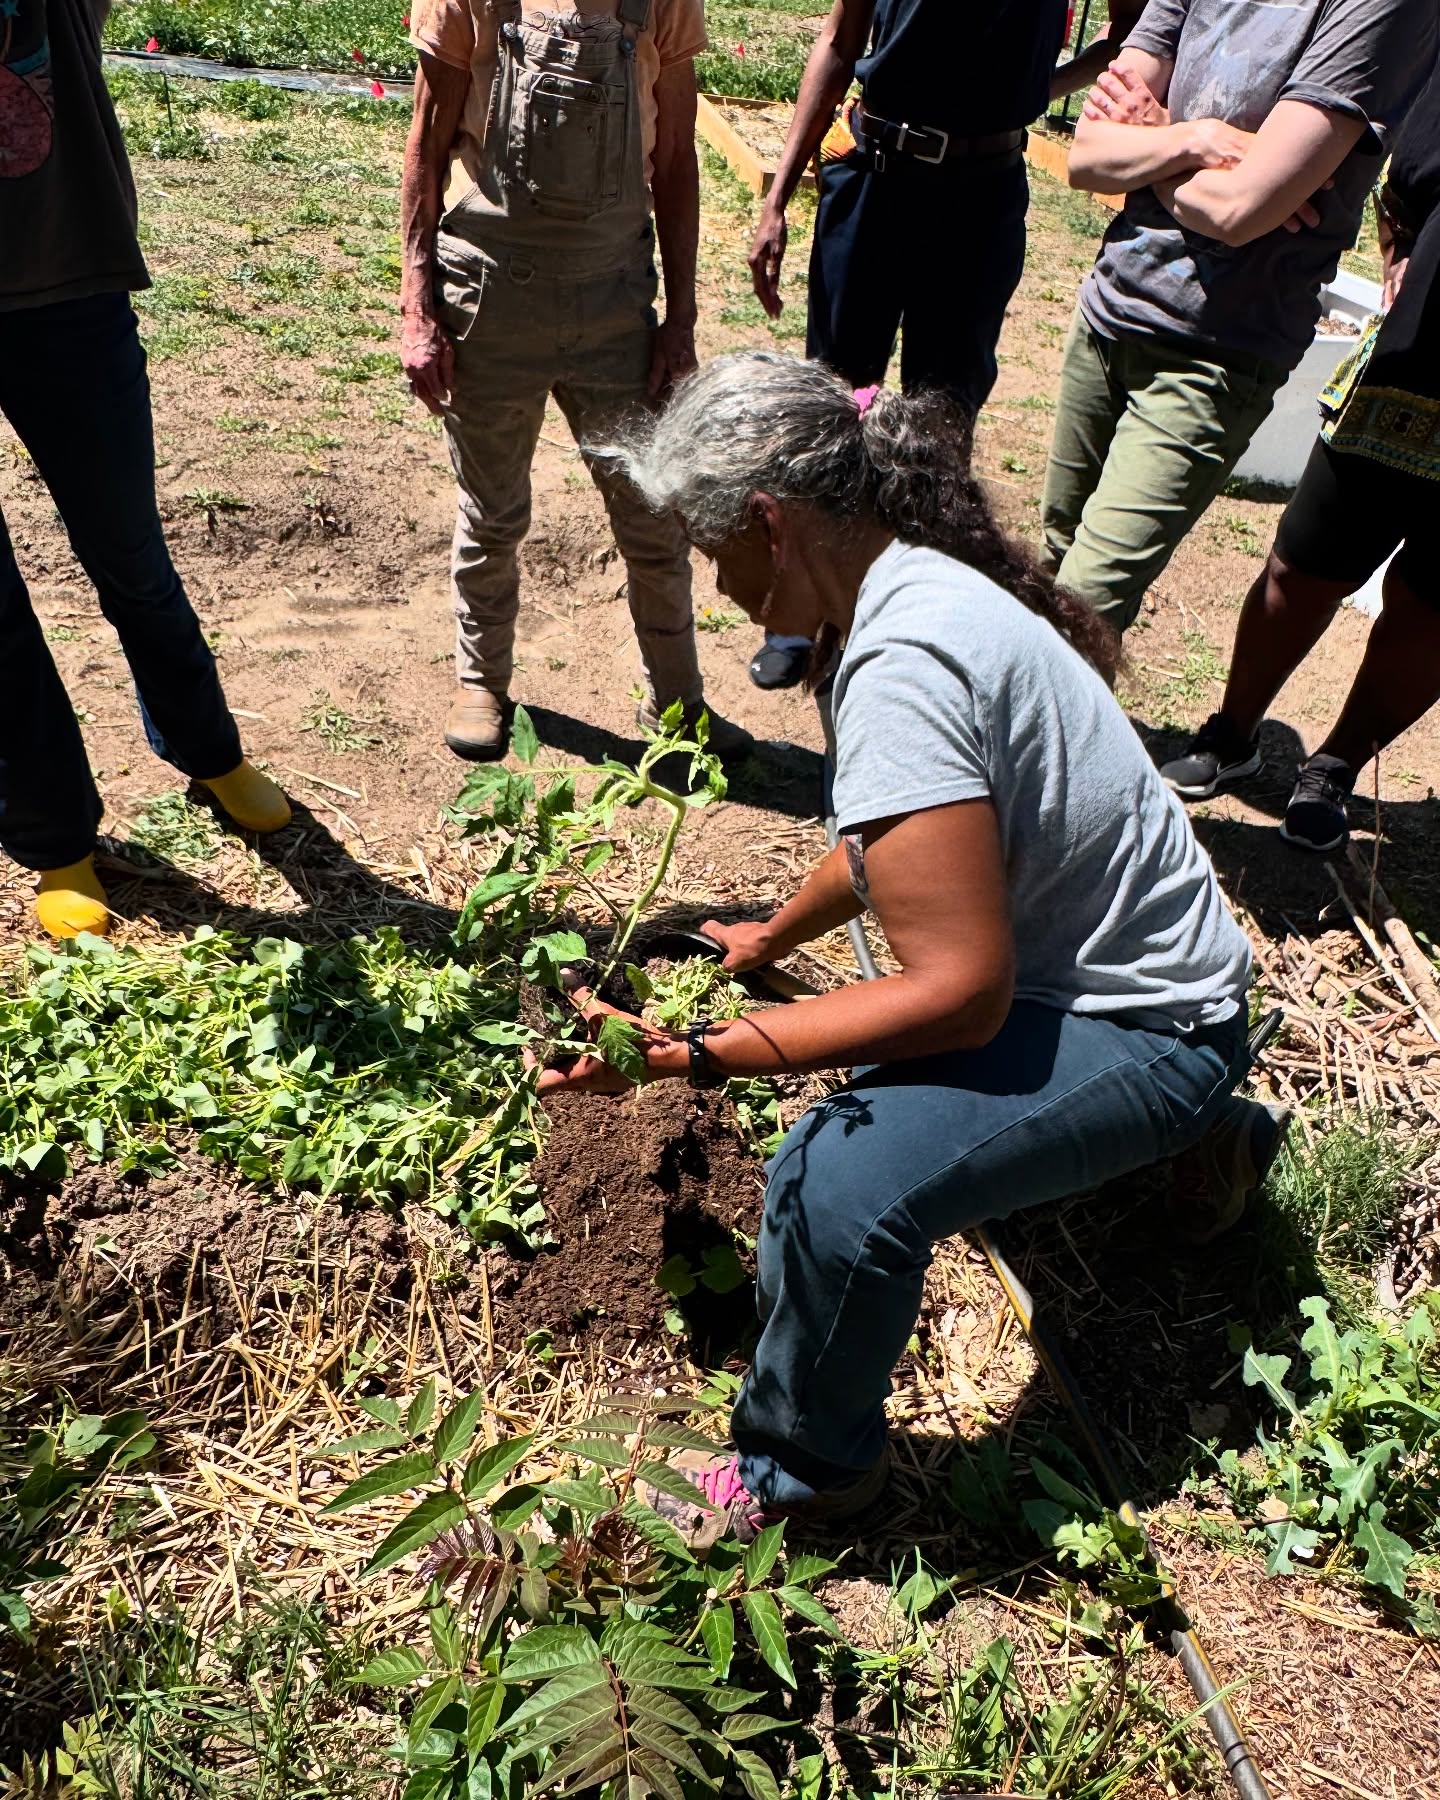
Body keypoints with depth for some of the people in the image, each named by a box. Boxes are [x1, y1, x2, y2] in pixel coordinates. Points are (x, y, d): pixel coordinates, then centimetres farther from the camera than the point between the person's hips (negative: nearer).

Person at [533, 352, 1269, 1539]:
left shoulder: (900, 666, -30)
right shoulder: (920, 580, 2)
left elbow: (962, 990, -31)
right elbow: (887, 840, 17)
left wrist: (691, 1057, -31)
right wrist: (773, 938, 30)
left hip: (1142, 1033, -10)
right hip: (1074, 964, 11)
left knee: (844, 1184, -30)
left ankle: (803, 1471, -3)